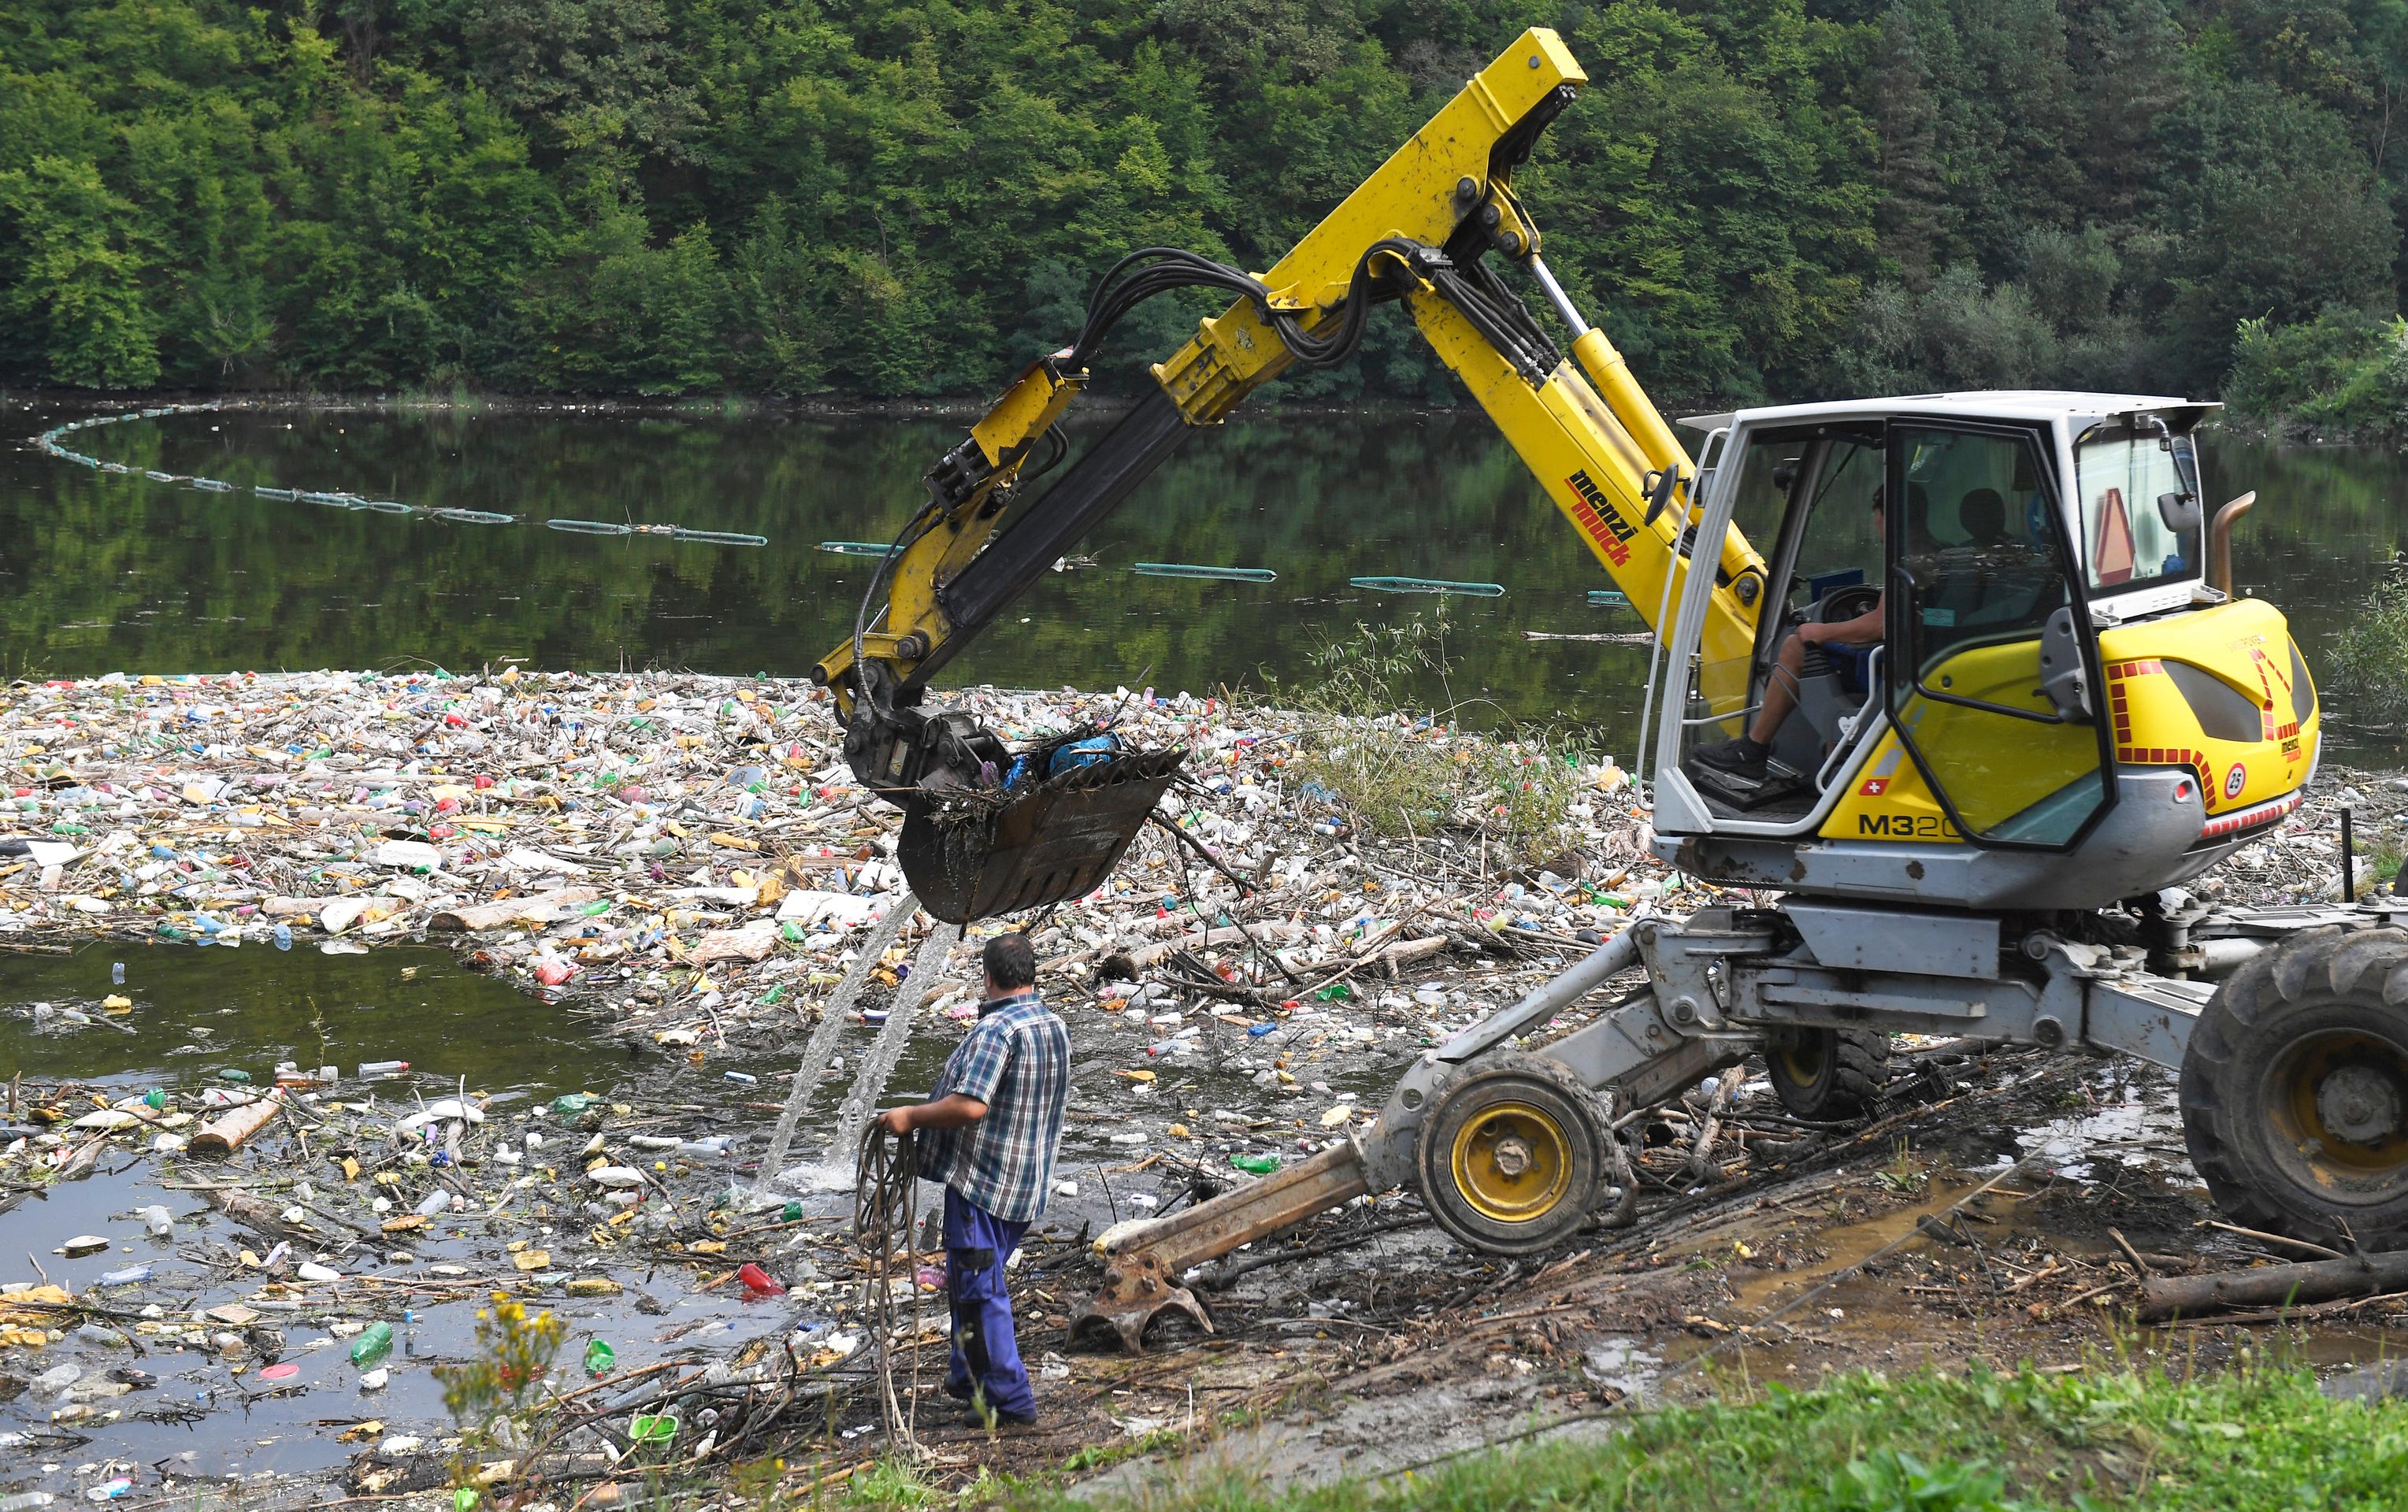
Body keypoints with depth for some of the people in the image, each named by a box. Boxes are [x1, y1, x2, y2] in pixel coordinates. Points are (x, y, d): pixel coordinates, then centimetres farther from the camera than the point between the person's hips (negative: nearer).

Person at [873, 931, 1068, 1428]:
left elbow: (970, 1106, -29)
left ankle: (1008, 1396, -1)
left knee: (978, 1285, -3)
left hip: (981, 1180, -10)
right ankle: (968, 1376, 33)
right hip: (1028, 1181, 10)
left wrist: (911, 1117, -16)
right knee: (967, 1278, 23)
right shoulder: (1055, 1027, 10)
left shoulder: (997, 1029, -20)